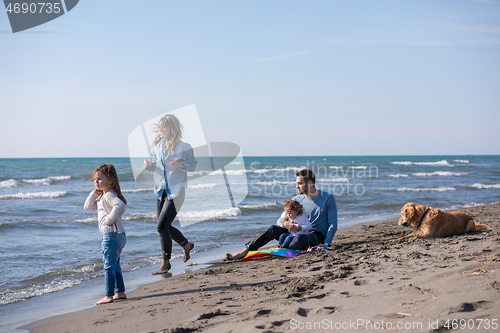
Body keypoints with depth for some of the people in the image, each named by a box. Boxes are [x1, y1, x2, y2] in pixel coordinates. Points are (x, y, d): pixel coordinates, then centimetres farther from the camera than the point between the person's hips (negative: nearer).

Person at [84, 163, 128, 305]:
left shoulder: (109, 195, -15)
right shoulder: (101, 197, 18)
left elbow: (120, 206, -34)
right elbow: (88, 207, 22)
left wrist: (109, 219, -26)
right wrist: (94, 193, 9)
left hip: (112, 235, -11)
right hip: (117, 236, 11)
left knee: (109, 266, -5)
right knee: (115, 266, 18)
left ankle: (109, 295, -2)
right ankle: (120, 292, 25)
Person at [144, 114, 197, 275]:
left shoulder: (183, 147, -10)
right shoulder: (157, 146, 5)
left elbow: (192, 164, -2)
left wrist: (180, 165, -20)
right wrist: (149, 165, -8)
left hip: (176, 191, -6)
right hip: (161, 190, 6)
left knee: (162, 226, -14)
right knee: (165, 226, 11)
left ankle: (166, 262, -1)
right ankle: (186, 245, 38)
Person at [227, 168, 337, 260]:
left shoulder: (328, 198, -5)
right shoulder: (296, 200, 6)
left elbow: (333, 224, -6)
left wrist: (326, 244, -20)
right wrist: (286, 223, -23)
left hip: (319, 235, -4)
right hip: (300, 232, 4)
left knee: (300, 238, -39)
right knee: (274, 229, -18)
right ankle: (245, 251, -22)